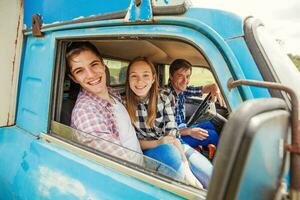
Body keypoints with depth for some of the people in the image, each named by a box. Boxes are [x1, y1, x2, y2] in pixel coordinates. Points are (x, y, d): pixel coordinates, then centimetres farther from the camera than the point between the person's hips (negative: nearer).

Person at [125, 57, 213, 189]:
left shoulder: (163, 97, -5)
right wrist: (157, 143, -23)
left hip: (172, 146, 3)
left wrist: (185, 164, -21)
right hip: (147, 152, -2)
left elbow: (173, 133, -9)